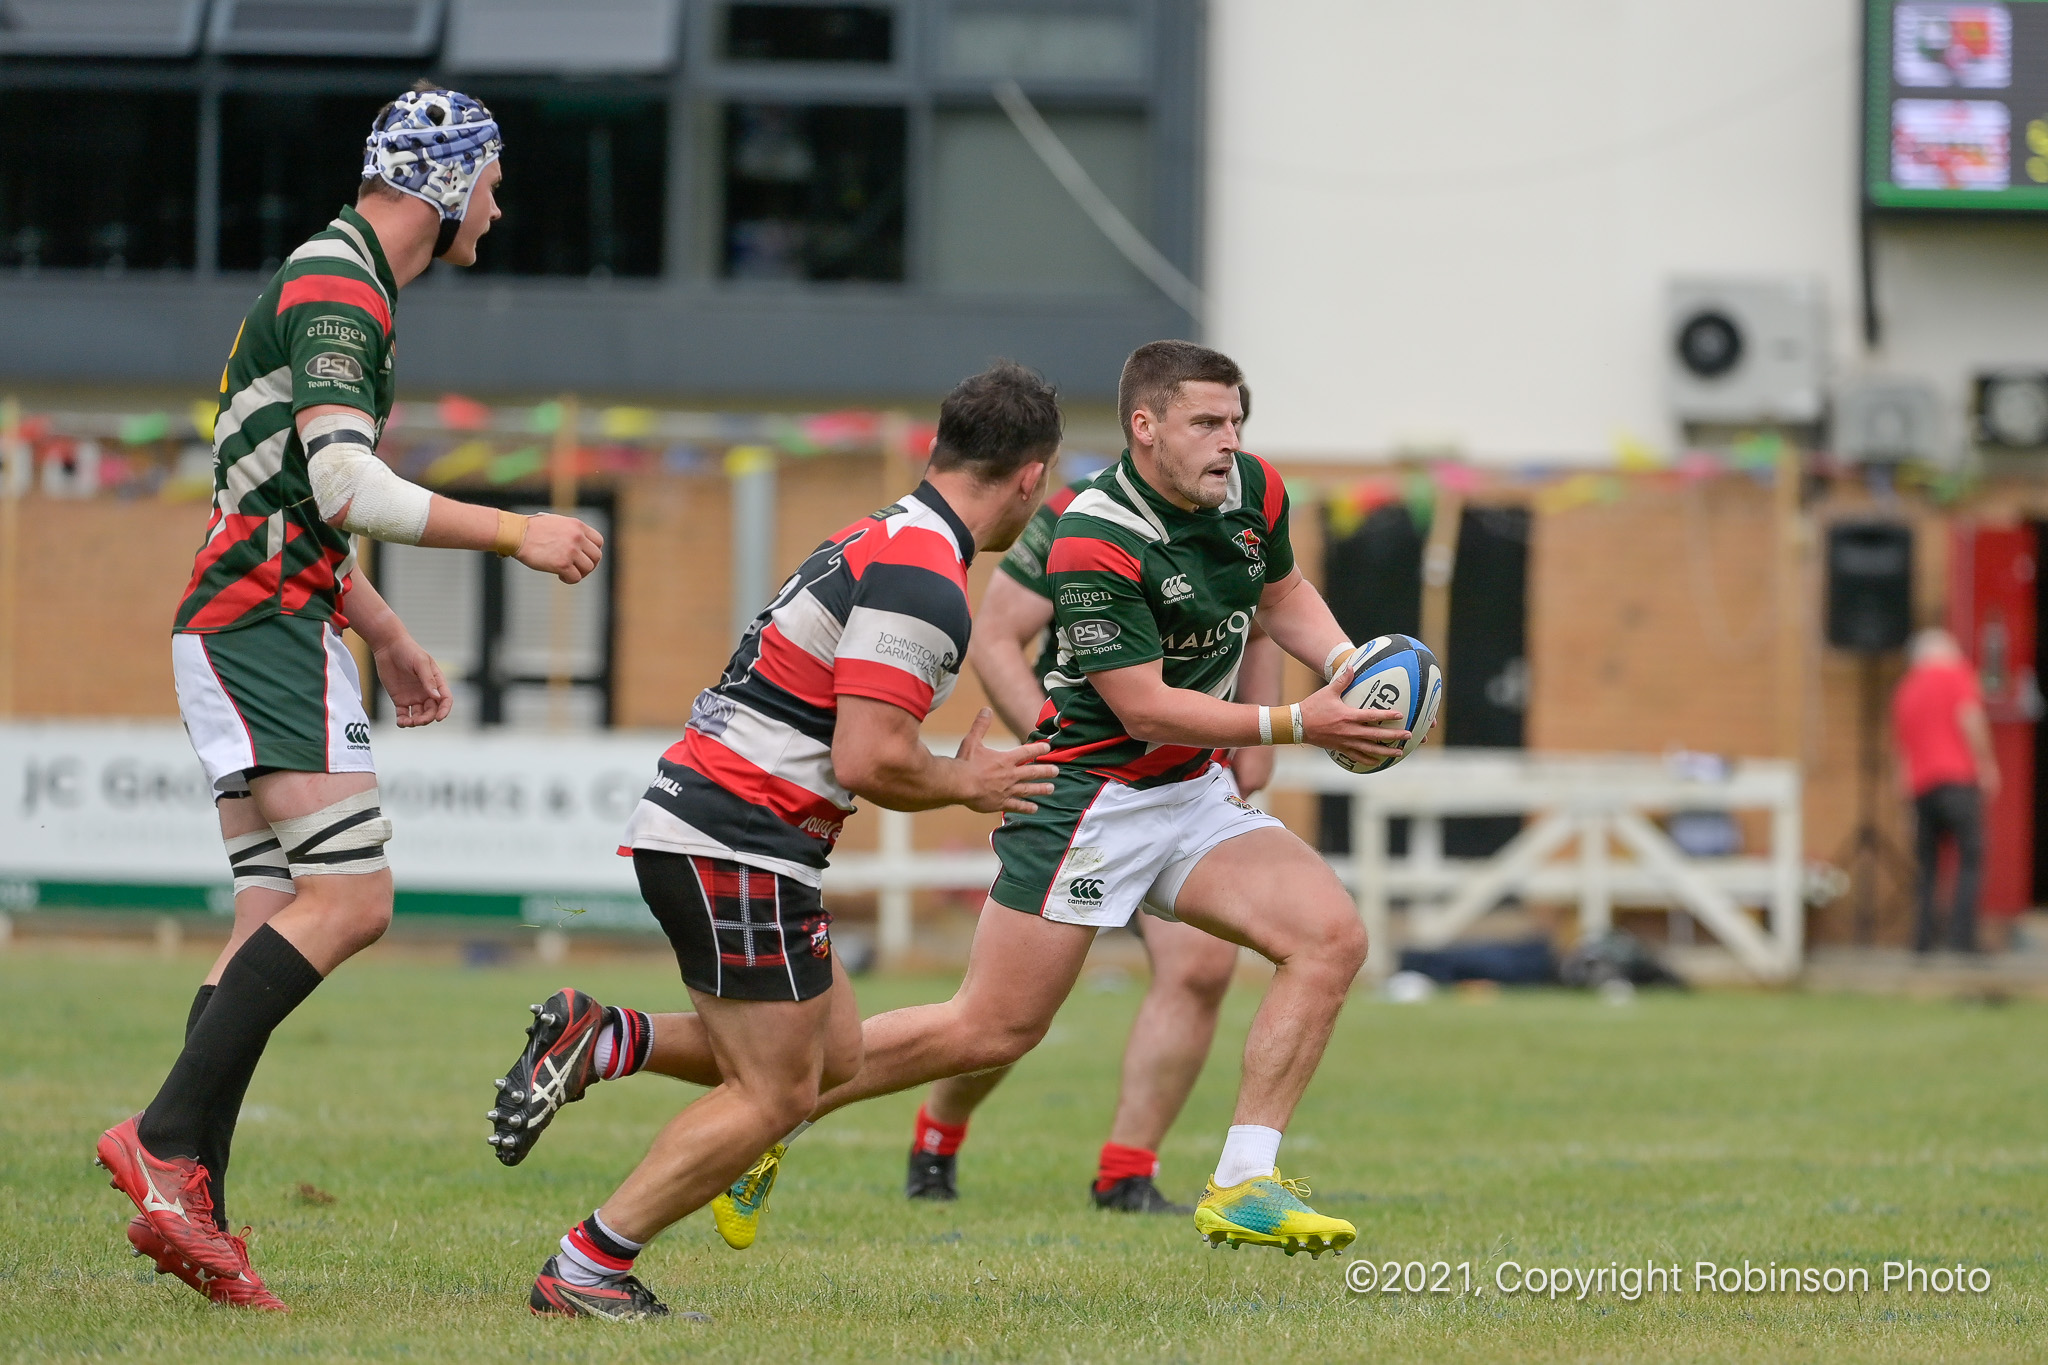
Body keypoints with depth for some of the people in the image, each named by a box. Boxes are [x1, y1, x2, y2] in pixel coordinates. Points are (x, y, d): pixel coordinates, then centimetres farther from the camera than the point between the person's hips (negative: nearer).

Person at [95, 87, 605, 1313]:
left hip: (248, 630, 10)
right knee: (349, 901, -16)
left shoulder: (341, 286, 22)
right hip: (263, 627, -10)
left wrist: (389, 640, 34)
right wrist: (515, 534, -17)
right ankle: (167, 1141, -20)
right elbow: (346, 488, -22)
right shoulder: (337, 287, -11)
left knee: (280, 923, 4)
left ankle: (186, 1205, -3)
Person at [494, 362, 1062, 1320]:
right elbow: (869, 761, -22)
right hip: (738, 845, -10)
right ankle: (584, 1272, -2)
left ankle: (600, 1041, 10)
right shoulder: (921, 579, -17)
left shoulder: (882, 540, 15)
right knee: (774, 1097, -3)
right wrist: (968, 784, -4)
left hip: (688, 819, 10)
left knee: (834, 1051, 17)